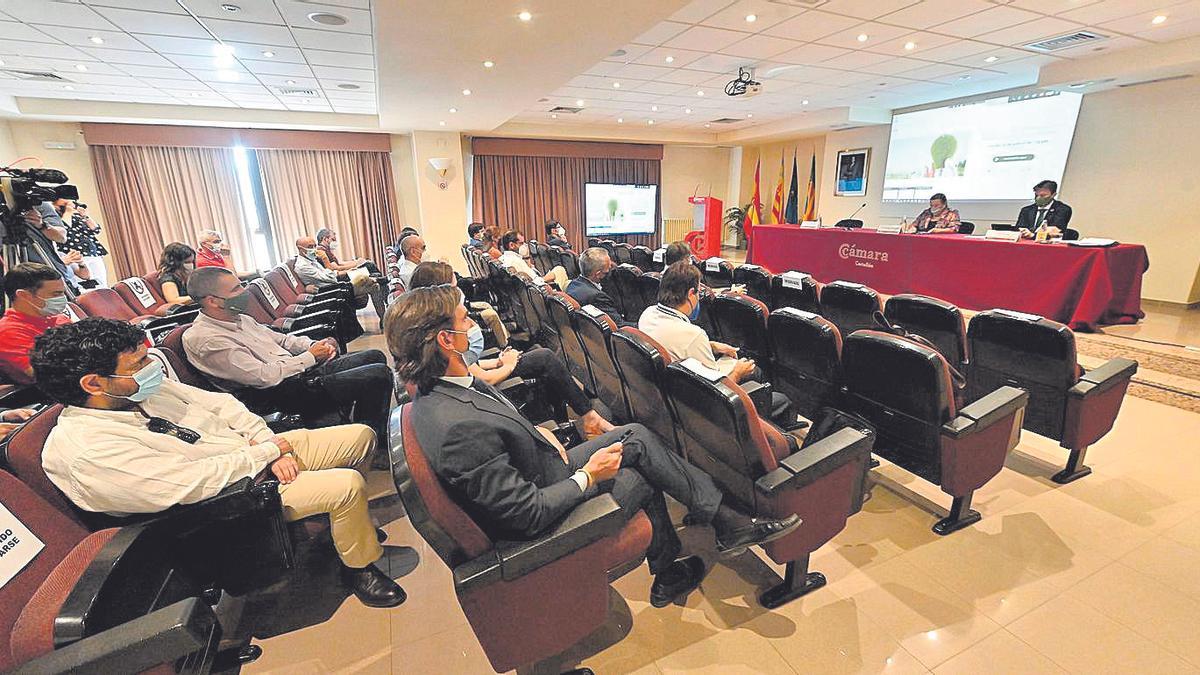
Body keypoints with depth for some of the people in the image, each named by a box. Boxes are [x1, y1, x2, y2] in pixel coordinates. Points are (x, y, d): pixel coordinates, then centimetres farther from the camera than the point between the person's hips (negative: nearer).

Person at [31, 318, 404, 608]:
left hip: (262, 451, 8)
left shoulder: (139, 389, 2)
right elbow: (191, 483, -27)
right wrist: (268, 451, -17)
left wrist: (267, 441, -9)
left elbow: (219, 404, 6)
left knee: (361, 435, 3)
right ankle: (359, 568, 3)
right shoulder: (82, 450, -21)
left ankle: (343, 518, 25)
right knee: (349, 484, -25)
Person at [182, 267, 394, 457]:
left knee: (375, 356, 11)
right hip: (284, 392, -10)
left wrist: (314, 345, 1)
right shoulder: (204, 339, -18)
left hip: (301, 370, 10)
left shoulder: (239, 318, 11)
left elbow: (281, 339, 21)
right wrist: (311, 357, -14)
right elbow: (264, 377, -23)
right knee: (379, 375, -18)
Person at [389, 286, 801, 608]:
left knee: (638, 436, 5)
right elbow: (530, 514, -30)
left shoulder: (435, 389, -7)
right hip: (542, 521, -8)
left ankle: (725, 520, 18)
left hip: (539, 474, 8)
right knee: (643, 478, 6)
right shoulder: (459, 428, -37)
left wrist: (537, 432, -3)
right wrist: (588, 475, -18)